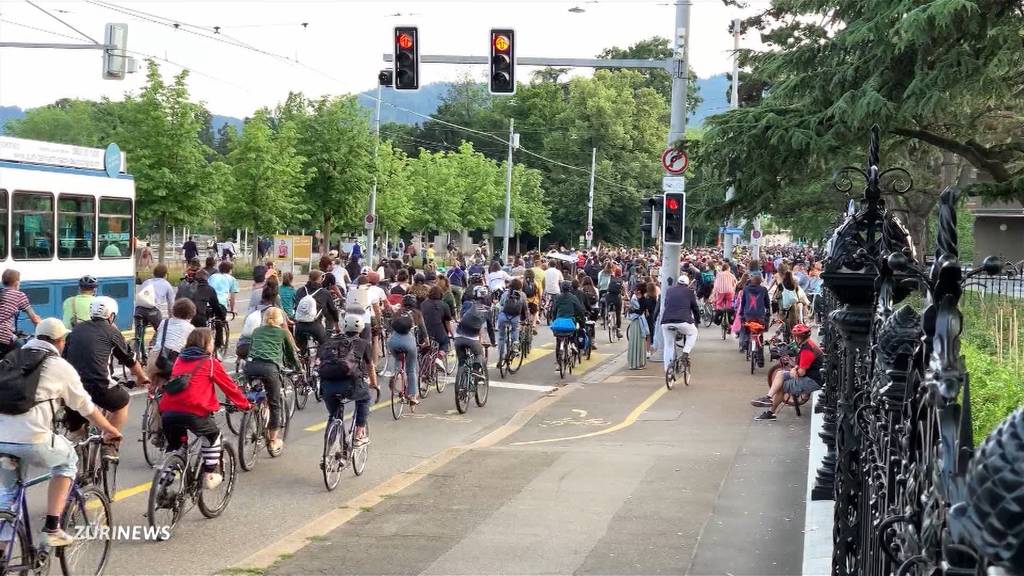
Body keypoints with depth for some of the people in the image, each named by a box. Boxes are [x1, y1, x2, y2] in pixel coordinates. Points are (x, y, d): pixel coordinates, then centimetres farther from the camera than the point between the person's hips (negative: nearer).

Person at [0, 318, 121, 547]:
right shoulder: (59, 366, 8)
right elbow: (86, 407, 16)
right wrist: (111, 430, 33)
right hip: (33, 441, -4)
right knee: (68, 459, 25)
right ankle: (52, 528, 16)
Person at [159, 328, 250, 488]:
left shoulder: (180, 360, 23)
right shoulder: (210, 362, 10)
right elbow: (229, 386, 16)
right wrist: (244, 404, 29)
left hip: (167, 411, 4)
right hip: (193, 411, -4)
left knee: (174, 445, 25)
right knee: (213, 435, 22)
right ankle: (210, 475, 20)